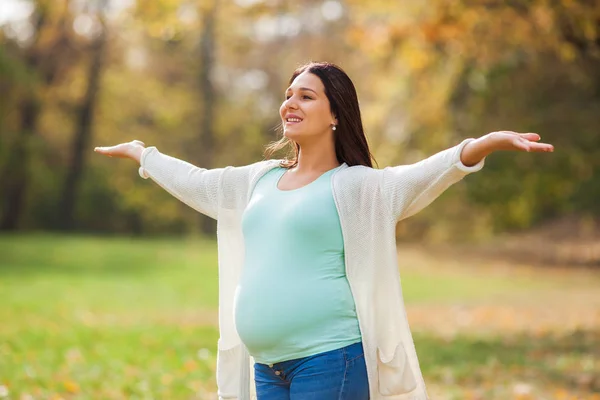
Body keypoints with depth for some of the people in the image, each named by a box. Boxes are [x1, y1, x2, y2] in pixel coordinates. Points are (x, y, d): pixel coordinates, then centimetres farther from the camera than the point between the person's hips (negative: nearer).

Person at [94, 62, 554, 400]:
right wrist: (140, 152, 44)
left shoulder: (355, 186, -3)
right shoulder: (261, 180, 16)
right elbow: (194, 183, 31)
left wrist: (490, 142, -36)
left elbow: (423, 177, -19)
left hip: (329, 360, -7)